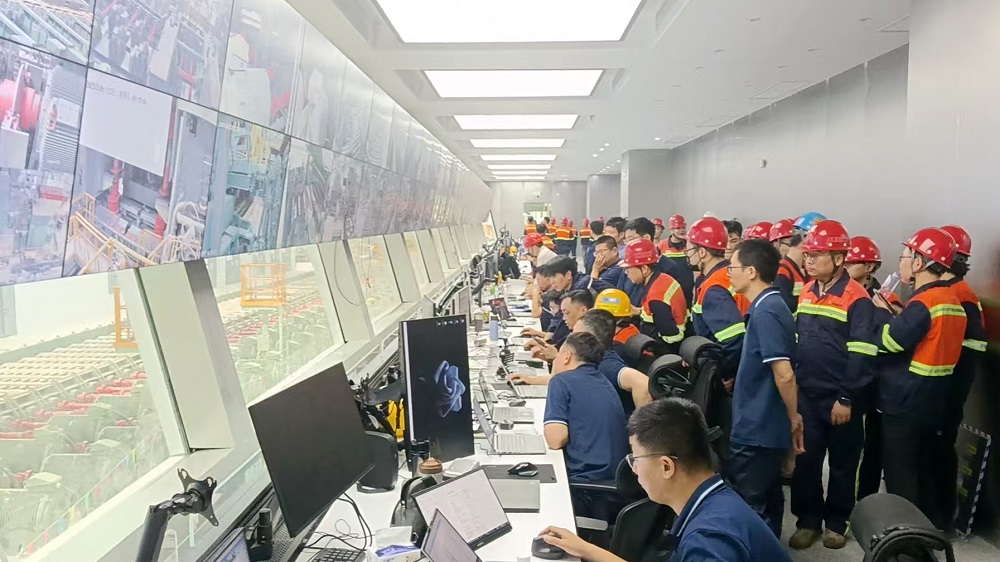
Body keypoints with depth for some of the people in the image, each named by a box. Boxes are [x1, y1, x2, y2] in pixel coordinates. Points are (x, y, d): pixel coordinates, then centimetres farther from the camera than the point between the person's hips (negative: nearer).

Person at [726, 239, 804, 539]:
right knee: (767, 499, 20)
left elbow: (784, 374, -25)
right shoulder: (771, 306, 9)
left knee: (745, 506, 1)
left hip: (756, 428, -10)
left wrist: (793, 416, -12)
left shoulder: (765, 312, -21)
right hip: (766, 425, 10)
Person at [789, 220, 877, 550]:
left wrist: (847, 398, -17)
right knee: (804, 460, 10)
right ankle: (808, 521, 24)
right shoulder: (806, 292, 7)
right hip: (806, 394, 5)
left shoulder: (857, 299, -13)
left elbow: (861, 355, -16)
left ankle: (836, 523, 26)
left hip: (840, 399, -5)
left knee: (842, 463, 11)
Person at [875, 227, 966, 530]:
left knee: (900, 477, 3)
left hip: (904, 406, -9)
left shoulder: (923, 303, -20)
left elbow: (889, 340, -23)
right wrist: (898, 316, 4)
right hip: (934, 406, 9)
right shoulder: (953, 302, 9)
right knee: (925, 472, 20)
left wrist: (881, 314, -6)